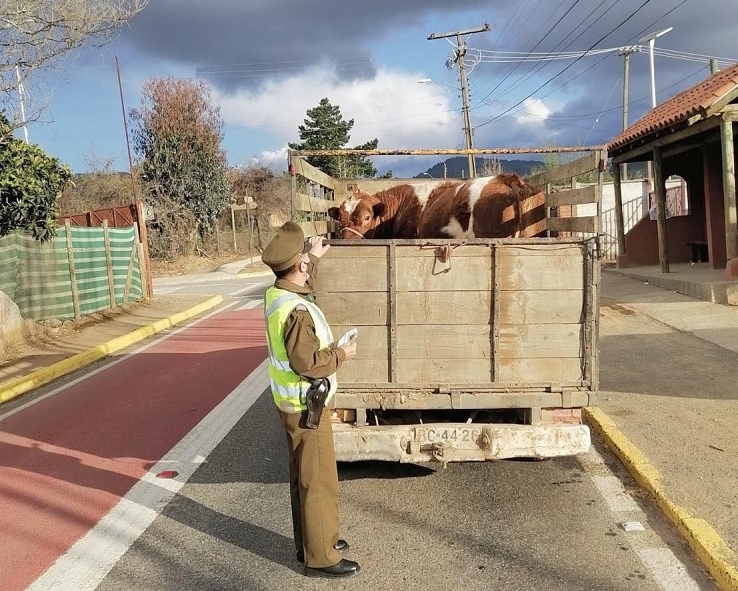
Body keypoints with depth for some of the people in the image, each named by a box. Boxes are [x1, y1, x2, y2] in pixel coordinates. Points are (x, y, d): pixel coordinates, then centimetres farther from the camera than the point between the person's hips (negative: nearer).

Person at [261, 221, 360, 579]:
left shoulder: (276, 294, 1)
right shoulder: (297, 311, -28)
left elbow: (301, 283, 25)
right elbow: (309, 364, -28)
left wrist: (315, 258, 24)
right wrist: (341, 354, -14)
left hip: (291, 402, 10)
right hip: (306, 405, -10)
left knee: (303, 477, 20)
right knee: (318, 482, 1)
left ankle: (309, 542, 33)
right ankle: (320, 557, 12)